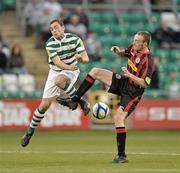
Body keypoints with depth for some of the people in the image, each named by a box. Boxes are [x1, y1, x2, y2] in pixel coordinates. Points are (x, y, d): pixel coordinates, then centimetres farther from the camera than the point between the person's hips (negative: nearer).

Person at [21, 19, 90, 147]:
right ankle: (30, 131, 15)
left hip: (71, 72, -1)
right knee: (44, 105, -2)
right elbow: (57, 62, -27)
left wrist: (81, 58, -39)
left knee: (59, 80, -38)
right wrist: (69, 67, -47)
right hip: (55, 72, 2)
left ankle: (81, 102, -26)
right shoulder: (50, 44, -14)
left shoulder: (74, 39, -12)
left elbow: (86, 58, -14)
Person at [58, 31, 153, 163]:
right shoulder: (134, 48, -3)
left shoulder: (147, 61, -26)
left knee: (118, 118, -20)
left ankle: (122, 156, -11)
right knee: (95, 71, 4)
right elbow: (125, 54, 20)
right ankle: (75, 100, 7)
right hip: (123, 82, 9)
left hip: (132, 92, -9)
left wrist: (129, 75, -33)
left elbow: (144, 83, -27)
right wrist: (118, 51, -1)